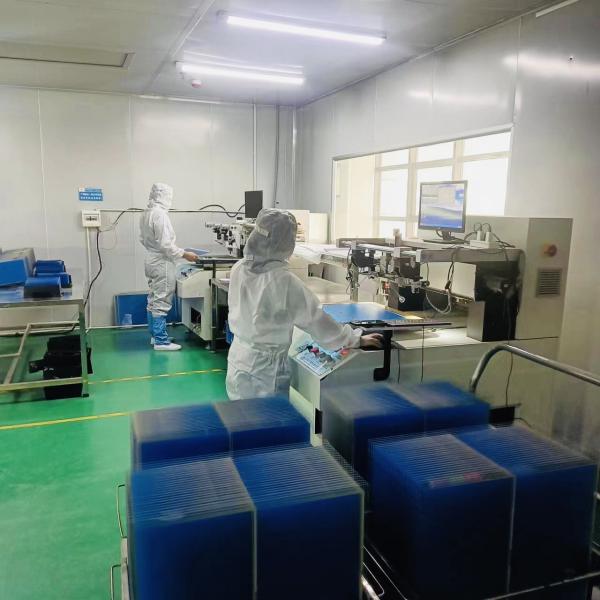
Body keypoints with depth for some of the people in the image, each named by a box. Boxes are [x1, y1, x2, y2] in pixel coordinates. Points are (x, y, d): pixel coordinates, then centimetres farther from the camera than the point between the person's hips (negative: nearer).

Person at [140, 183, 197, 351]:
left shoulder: (146, 213, 6)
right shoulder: (160, 214, -21)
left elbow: (143, 239, 14)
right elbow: (165, 244, -23)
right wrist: (184, 255, -16)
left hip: (151, 260, 9)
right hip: (162, 263, -9)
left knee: (153, 300, 16)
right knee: (161, 302, -3)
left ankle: (155, 335, 26)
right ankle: (161, 341, 3)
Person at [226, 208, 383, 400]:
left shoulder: (238, 269, -4)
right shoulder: (284, 281, -24)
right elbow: (316, 319, -17)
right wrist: (357, 339, -5)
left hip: (238, 359, 7)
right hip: (264, 369, -6)